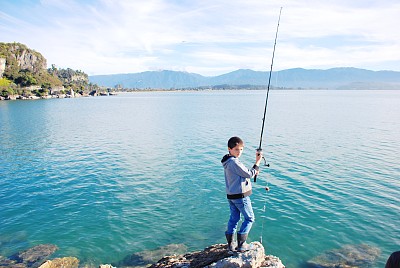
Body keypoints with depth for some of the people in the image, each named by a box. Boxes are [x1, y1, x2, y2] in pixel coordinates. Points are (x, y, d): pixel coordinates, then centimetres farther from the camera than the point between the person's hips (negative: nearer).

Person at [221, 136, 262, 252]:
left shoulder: (227, 162, 8)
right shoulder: (234, 162, -23)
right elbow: (249, 174, -15)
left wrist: (253, 171, 4)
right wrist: (257, 162, -8)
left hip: (230, 195, 9)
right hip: (240, 196, -9)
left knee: (233, 218, 16)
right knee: (250, 218, 6)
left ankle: (231, 244, 21)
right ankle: (241, 244, 8)